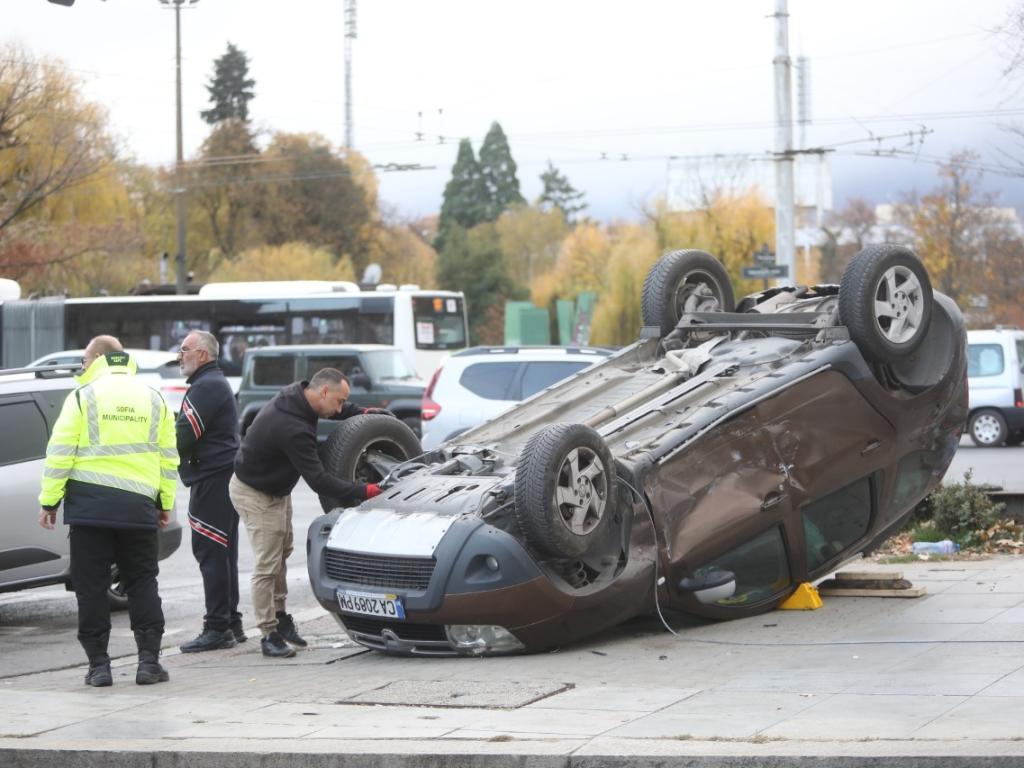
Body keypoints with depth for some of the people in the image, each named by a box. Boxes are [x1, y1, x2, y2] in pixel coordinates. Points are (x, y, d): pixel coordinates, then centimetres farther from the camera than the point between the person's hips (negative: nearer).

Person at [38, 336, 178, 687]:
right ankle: (149, 661, 4)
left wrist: (49, 500, -1)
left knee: (91, 586, 3)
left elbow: (60, 452, -6)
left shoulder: (83, 397, -2)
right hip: (138, 505, 3)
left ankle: (98, 664, 2)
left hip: (90, 504, -3)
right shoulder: (153, 399, 10)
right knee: (142, 583, 11)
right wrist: (165, 502, 17)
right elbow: (168, 457, 11)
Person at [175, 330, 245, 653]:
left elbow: (184, 436, -19)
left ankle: (217, 628, -9)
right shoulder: (216, 382, 21)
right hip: (225, 477, 11)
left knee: (212, 554, -9)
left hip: (212, 480, -11)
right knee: (221, 553, 15)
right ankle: (231, 624, 20)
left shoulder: (206, 387, -14)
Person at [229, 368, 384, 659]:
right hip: (255, 494, -10)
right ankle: (270, 634, -1)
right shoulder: (293, 429, -36)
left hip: (276, 489, 10)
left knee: (282, 552, 17)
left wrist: (361, 412, -2)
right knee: (267, 564, -7)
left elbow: (334, 409, 15)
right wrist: (363, 492, -33)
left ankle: (280, 616, 28)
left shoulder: (295, 395, -8)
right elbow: (318, 480, -34)